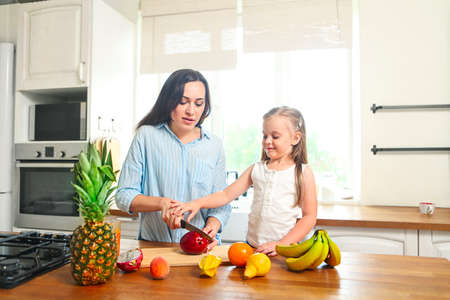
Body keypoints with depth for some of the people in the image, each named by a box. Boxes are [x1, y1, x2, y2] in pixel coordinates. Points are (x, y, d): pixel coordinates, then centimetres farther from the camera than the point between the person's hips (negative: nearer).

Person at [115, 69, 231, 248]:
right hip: (152, 246, -1)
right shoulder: (146, 135, 1)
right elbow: (124, 196, 0)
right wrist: (161, 203, -17)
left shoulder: (214, 145, 7)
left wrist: (212, 226, -12)